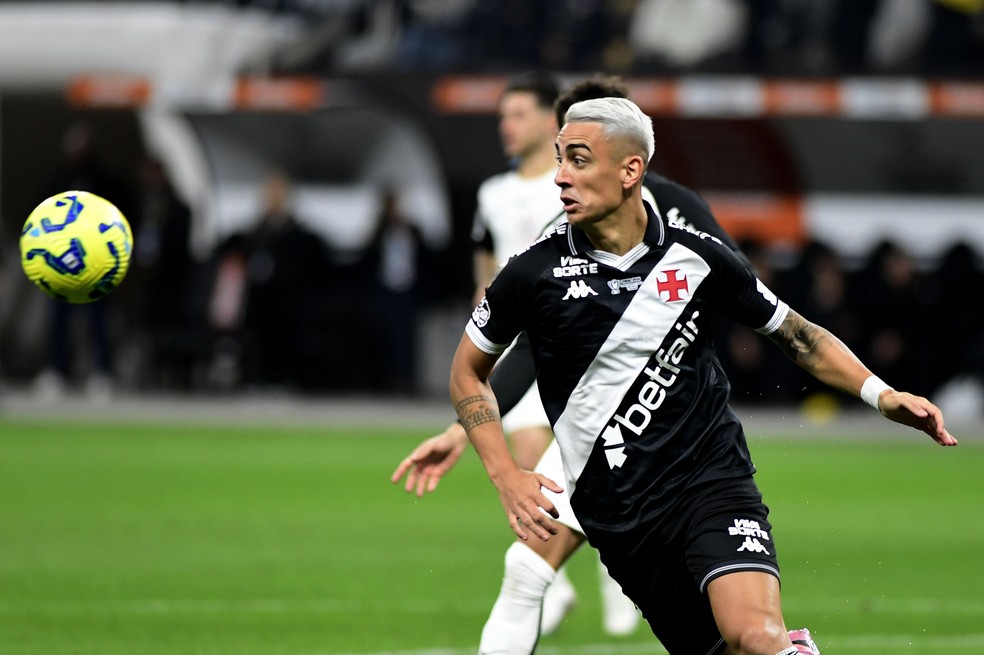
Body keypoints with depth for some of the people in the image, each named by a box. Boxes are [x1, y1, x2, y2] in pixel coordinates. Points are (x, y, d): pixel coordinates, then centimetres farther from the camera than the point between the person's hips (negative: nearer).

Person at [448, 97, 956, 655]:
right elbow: (468, 373, 12)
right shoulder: (536, 273, -1)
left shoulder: (698, 257, 0)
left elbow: (797, 335, 12)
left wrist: (881, 395, -1)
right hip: (619, 517, 1)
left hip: (713, 480, -1)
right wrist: (506, 476, 1)